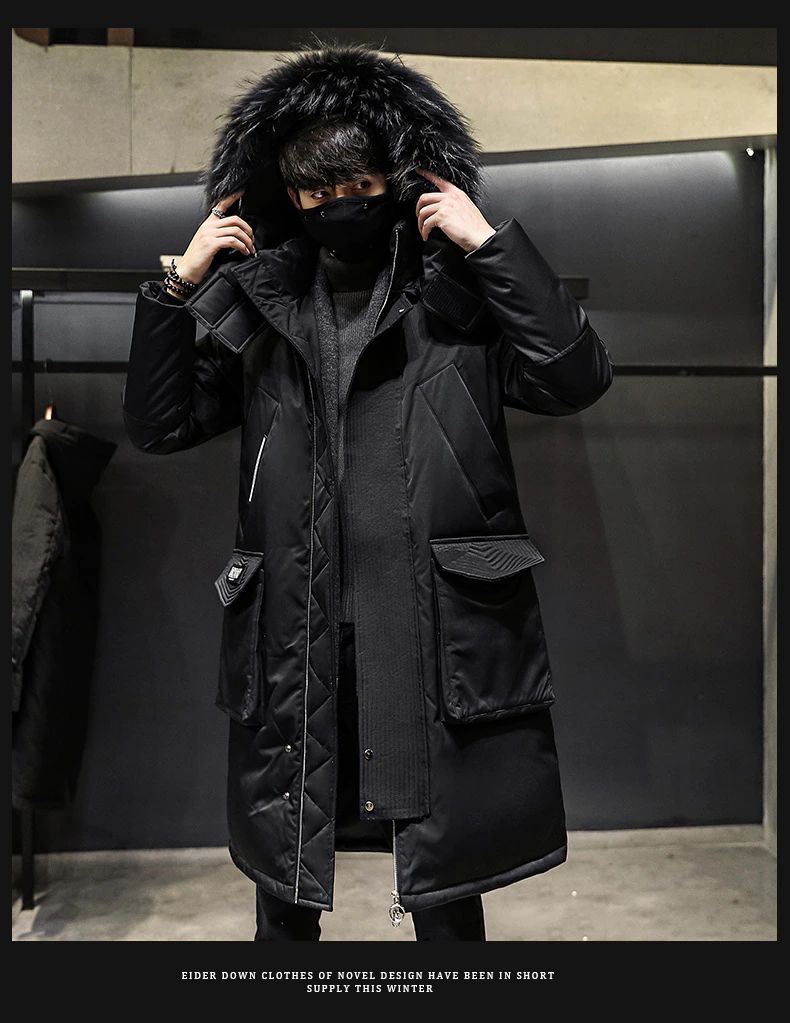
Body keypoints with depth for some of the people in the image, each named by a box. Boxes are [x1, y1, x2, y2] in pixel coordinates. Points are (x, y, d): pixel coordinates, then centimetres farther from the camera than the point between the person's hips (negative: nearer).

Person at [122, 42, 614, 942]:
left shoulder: (461, 297, 4)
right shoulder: (259, 309, 11)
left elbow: (576, 379, -8)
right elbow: (159, 425, 10)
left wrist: (491, 244, -10)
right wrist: (179, 287, 1)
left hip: (437, 639, -2)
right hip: (292, 645, 3)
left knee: (446, 888, 14)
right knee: (282, 885, 19)